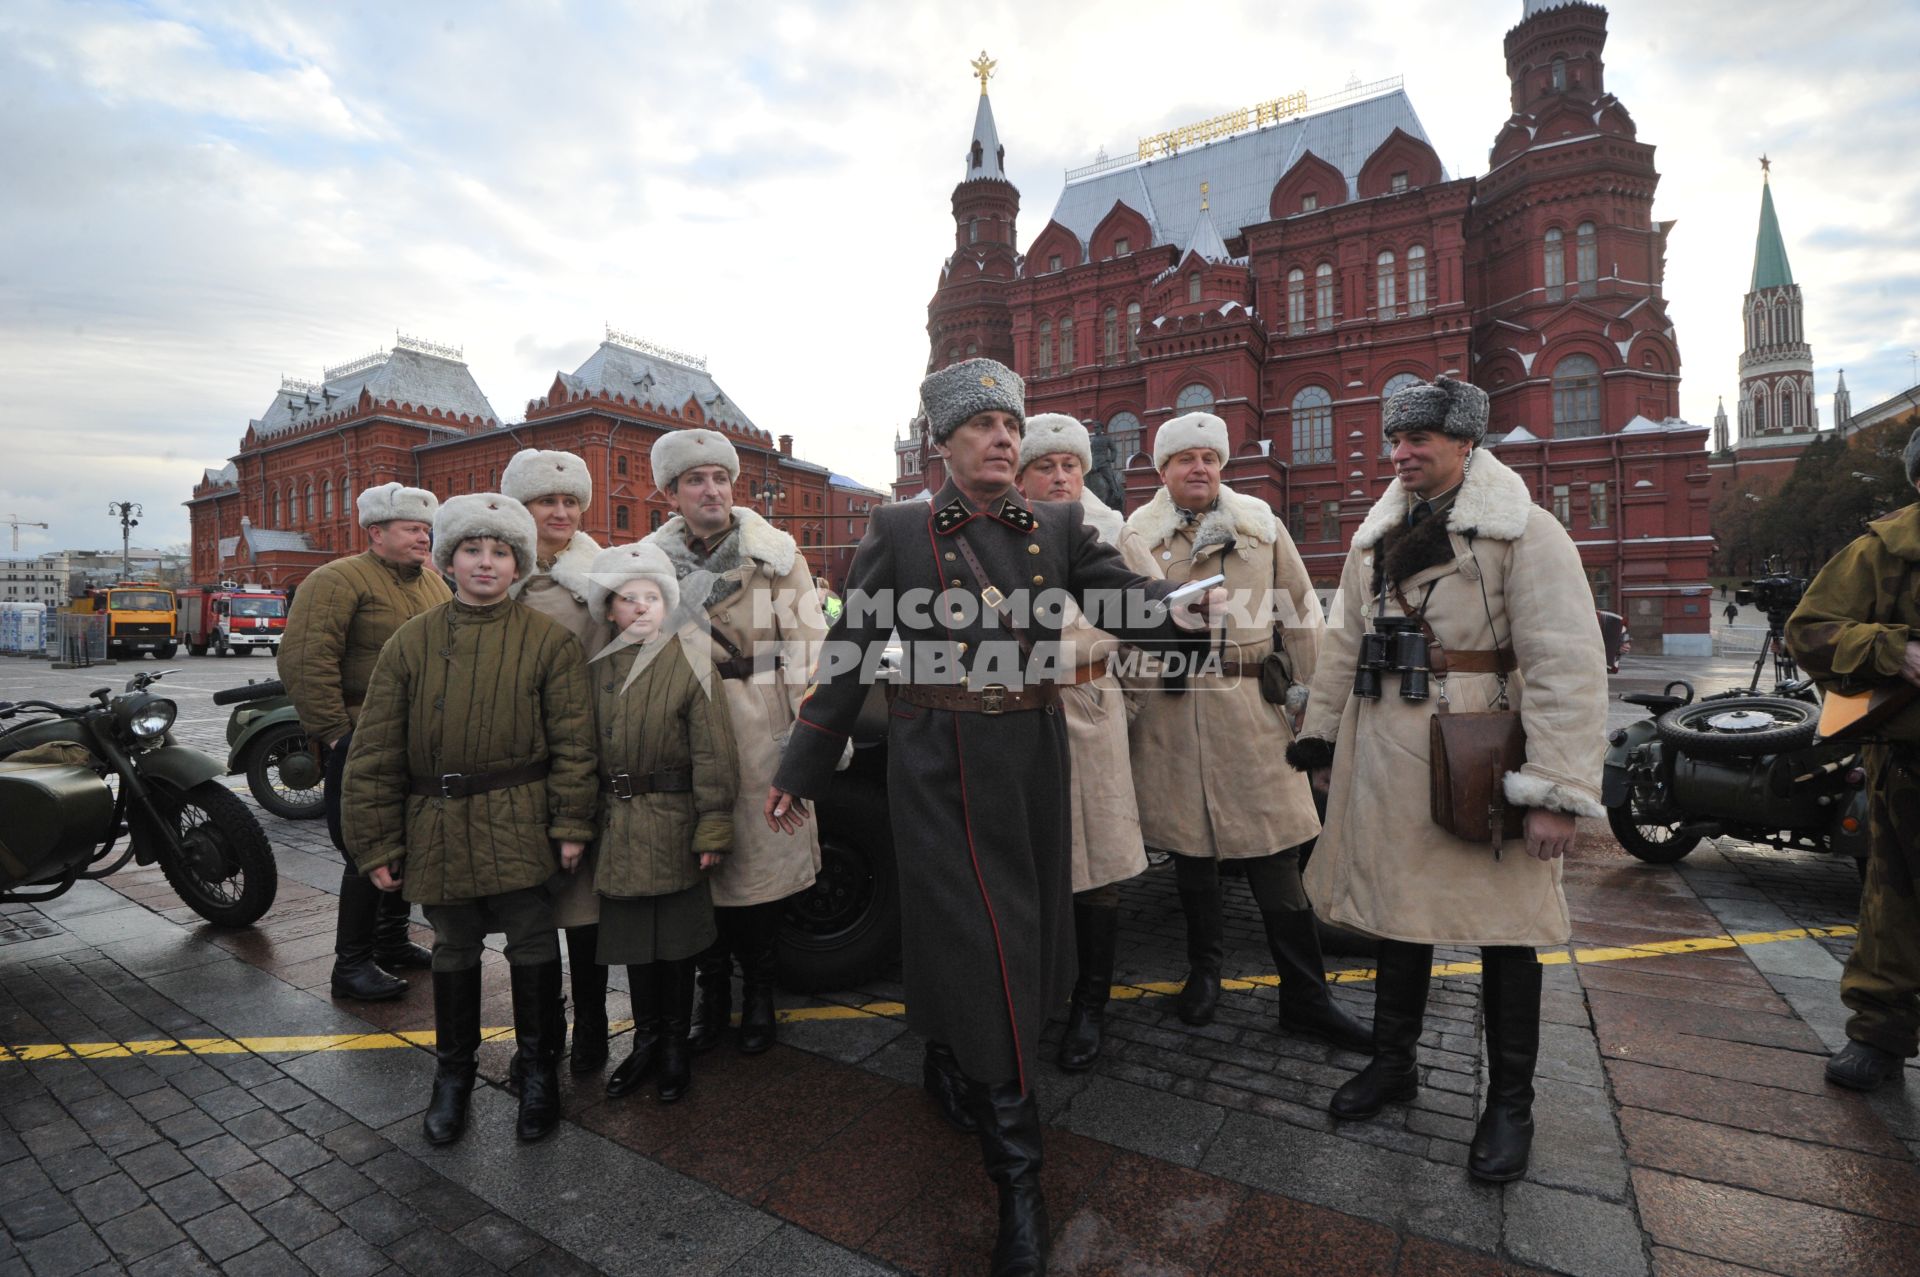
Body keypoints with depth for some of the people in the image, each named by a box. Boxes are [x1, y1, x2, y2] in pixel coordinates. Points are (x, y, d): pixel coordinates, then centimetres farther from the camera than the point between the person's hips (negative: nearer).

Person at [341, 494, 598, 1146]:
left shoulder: (548, 639, -4)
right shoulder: (412, 641, 3)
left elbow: (573, 742, -5)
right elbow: (375, 750, 3)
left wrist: (571, 825, -9)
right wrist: (377, 842, 1)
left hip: (520, 828, -2)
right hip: (438, 829, 3)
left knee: (533, 946, 6)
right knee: (454, 948, 18)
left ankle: (539, 1068, 27)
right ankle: (453, 1071, 38)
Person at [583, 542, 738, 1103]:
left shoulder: (690, 662, -9)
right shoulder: (597, 669, 5)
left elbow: (713, 753, -11)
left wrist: (714, 827, -13)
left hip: (673, 823, -4)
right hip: (618, 825, 4)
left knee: (676, 937, 9)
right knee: (634, 936, 15)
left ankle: (674, 1044, 28)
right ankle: (645, 1041, 33)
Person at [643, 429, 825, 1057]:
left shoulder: (775, 552, 1)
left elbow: (806, 641, -3)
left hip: (760, 728, -2)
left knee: (761, 856, 3)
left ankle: (758, 990, 24)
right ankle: (712, 986, 26)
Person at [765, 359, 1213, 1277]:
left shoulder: (1058, 528, 6)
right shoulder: (898, 530, -1)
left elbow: (1130, 607, -5)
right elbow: (849, 652, 0)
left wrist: (1191, 607, -28)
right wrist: (800, 770, 1)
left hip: (1031, 764, 4)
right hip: (938, 767, -3)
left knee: (1022, 933, 17)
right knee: (976, 946, 0)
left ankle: (953, 1072, 47)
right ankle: (1017, 1173, 16)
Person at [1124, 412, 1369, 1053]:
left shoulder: (1259, 520, 9)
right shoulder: (1138, 531, 6)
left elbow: (1299, 607, 9)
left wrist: (1309, 687, 7)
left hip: (1250, 707, 1)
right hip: (1172, 710, 0)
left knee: (1274, 851, 2)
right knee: (1190, 846, 12)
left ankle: (1306, 997, 16)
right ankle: (1204, 969, 32)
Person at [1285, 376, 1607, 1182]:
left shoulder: (1523, 531, -9)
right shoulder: (1377, 535, 11)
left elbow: (1566, 664, -15)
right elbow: (1344, 644, 15)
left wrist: (1557, 787, -19)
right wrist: (1321, 737, 14)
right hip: (1387, 761, 6)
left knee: (1503, 928, 8)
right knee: (1397, 905, 17)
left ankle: (1510, 1101, 28)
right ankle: (1392, 1061, 36)